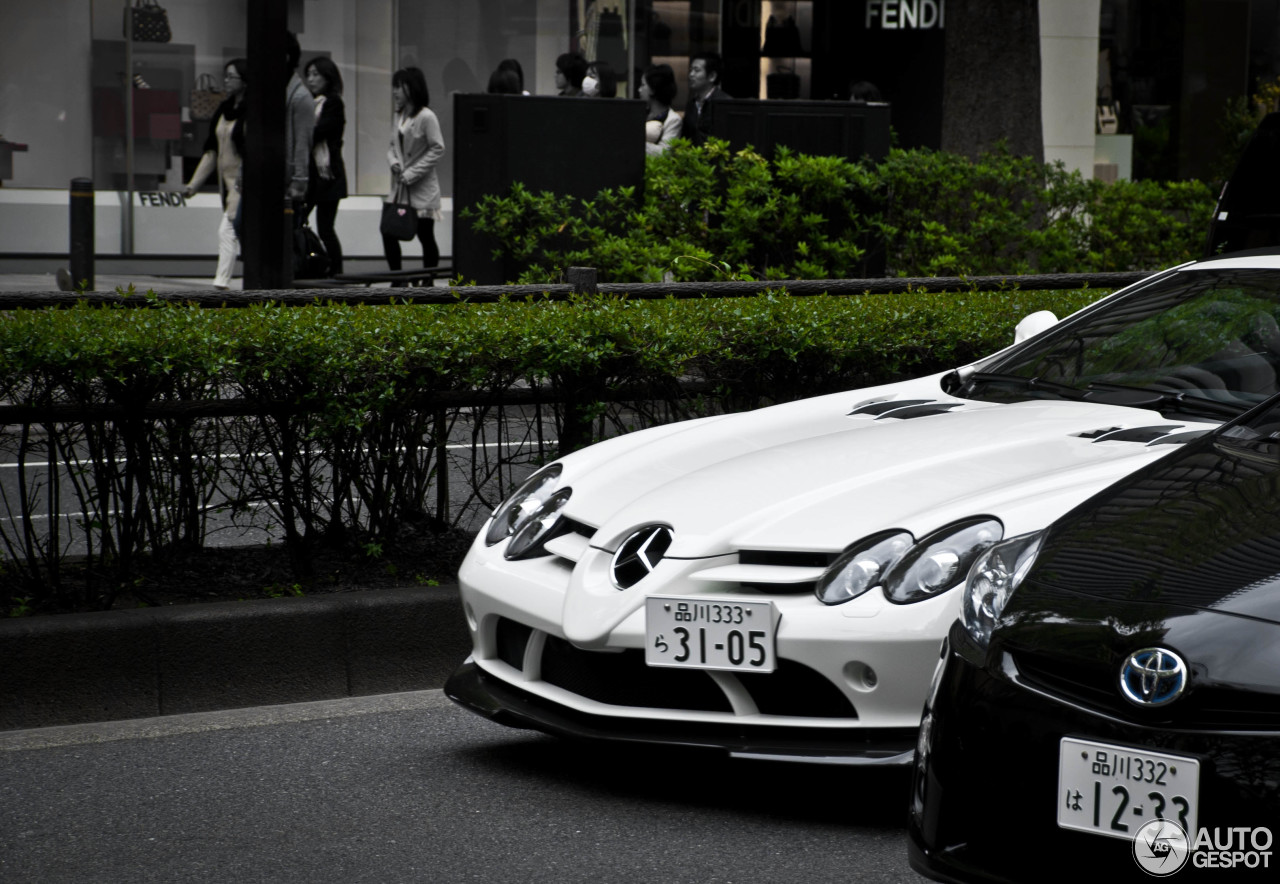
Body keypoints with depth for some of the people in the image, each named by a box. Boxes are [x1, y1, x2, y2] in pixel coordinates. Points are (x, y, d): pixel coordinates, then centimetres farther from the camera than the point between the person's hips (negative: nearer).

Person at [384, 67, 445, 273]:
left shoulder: (426, 117, -13)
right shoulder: (400, 116, 11)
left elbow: (437, 149, -15)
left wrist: (412, 173, -16)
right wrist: (393, 161, -4)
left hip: (422, 189, -7)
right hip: (399, 187, 7)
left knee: (425, 236, 1)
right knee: (388, 233, 2)